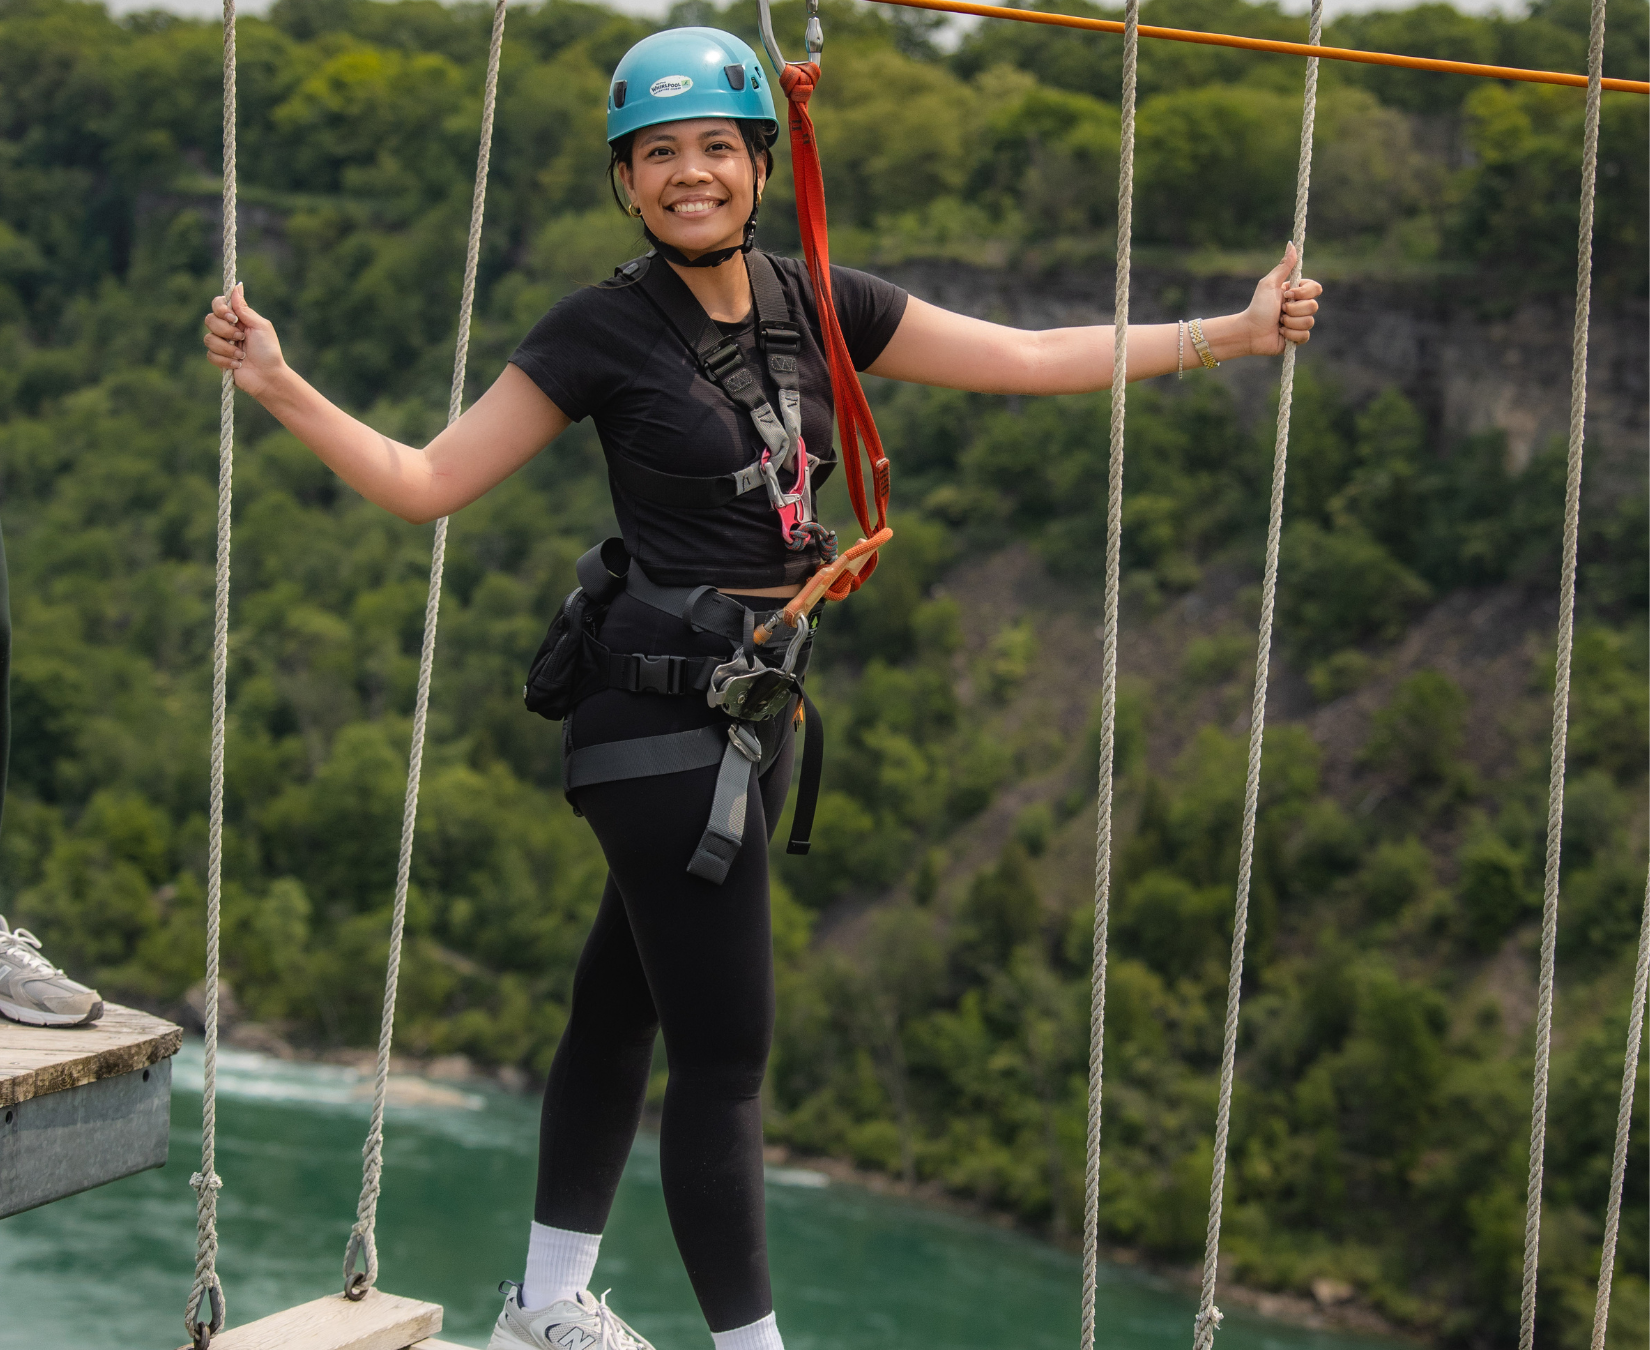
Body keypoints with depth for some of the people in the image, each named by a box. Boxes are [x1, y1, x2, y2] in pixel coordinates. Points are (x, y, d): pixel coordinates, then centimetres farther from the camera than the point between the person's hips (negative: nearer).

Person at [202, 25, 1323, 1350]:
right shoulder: (603, 331, -9)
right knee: (725, 1055, -5)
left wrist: (1231, 334, 9)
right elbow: (427, 482, -7)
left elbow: (1028, 359, 10)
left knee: (624, 1003, 18)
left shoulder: (818, 306, 6)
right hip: (665, 708, -6)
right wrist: (281, 389, -21)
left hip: (756, 703, 6)